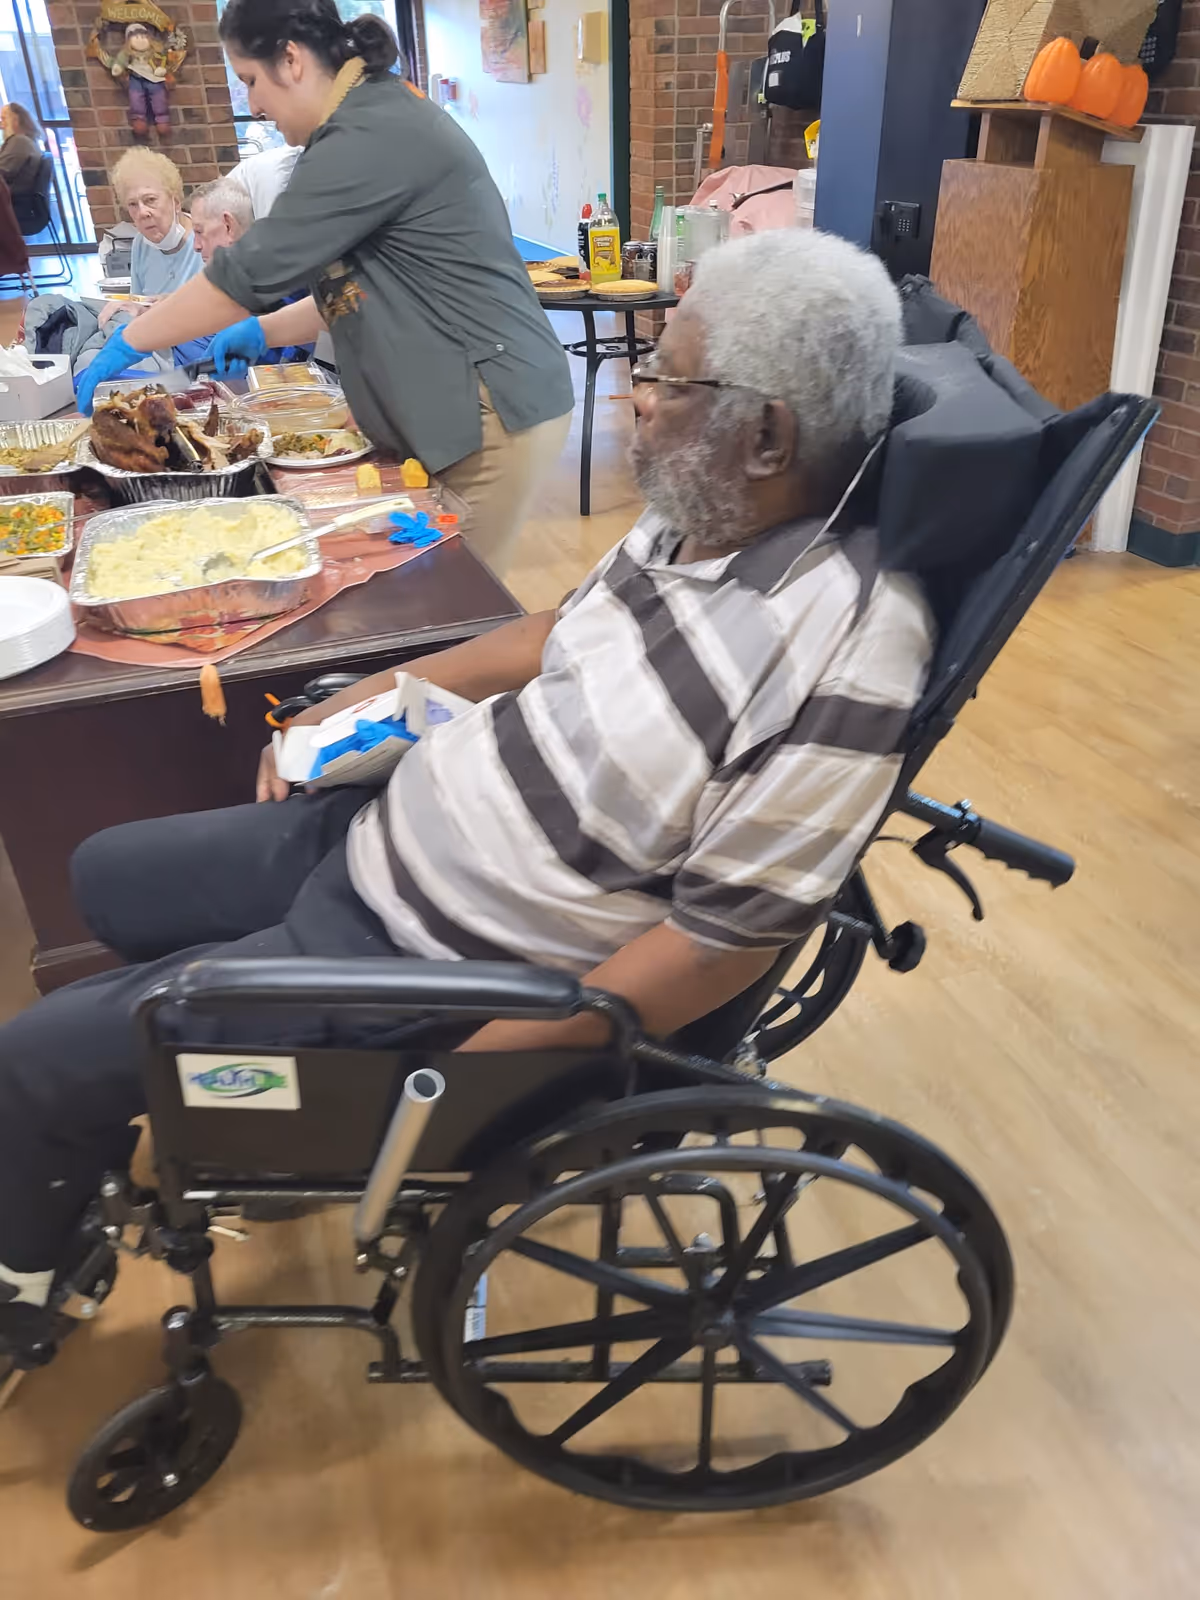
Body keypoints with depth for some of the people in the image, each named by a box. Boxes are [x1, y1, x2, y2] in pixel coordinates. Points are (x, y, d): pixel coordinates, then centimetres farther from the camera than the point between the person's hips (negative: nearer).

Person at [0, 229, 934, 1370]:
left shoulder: (843, 648, -28)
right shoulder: (695, 516, -2)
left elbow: (727, 937, -26)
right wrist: (367, 699, 12)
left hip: (446, 965, -8)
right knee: (108, 877, 24)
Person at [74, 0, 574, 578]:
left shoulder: (370, 137, -16)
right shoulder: (378, 119, 16)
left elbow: (254, 270, -15)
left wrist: (129, 342, -4)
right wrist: (265, 332, 20)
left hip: (493, 409, -10)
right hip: (457, 408, 10)